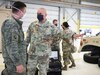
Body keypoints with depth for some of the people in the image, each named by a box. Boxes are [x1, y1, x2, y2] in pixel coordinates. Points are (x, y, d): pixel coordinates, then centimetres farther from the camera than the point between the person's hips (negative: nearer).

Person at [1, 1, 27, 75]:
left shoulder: (15, 23, 10)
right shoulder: (10, 24, -20)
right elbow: (11, 46, -24)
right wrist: (18, 63, -23)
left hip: (19, 58, 9)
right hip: (14, 60, -9)